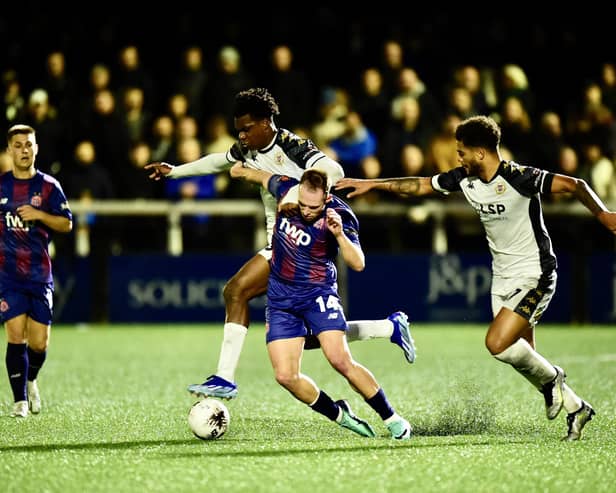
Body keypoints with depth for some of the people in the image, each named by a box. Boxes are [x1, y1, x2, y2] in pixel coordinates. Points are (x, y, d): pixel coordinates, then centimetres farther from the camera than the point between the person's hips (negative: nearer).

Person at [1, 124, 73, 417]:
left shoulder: (48, 186, 3)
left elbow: (66, 224, 2)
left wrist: (40, 215, -13)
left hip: (40, 275, 0)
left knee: (39, 343, -1)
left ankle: (30, 381, 30)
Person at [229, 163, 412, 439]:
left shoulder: (339, 216, -21)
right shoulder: (286, 189, -9)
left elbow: (358, 264, -29)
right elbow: (266, 178, 15)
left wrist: (339, 234, -44)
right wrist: (244, 171, 33)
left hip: (318, 293, -4)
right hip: (280, 296, 4)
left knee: (340, 361, -19)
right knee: (285, 376, -7)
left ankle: (392, 419, -3)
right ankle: (339, 415, 15)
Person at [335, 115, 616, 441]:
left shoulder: (519, 178, -21)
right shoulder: (464, 178, -1)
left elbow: (573, 185, -21)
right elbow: (420, 185, 12)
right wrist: (372, 184, 11)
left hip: (534, 276, -7)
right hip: (502, 277, 7)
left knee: (497, 343, -19)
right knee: (523, 359, 7)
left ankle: (550, 378, 7)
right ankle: (576, 409, 24)